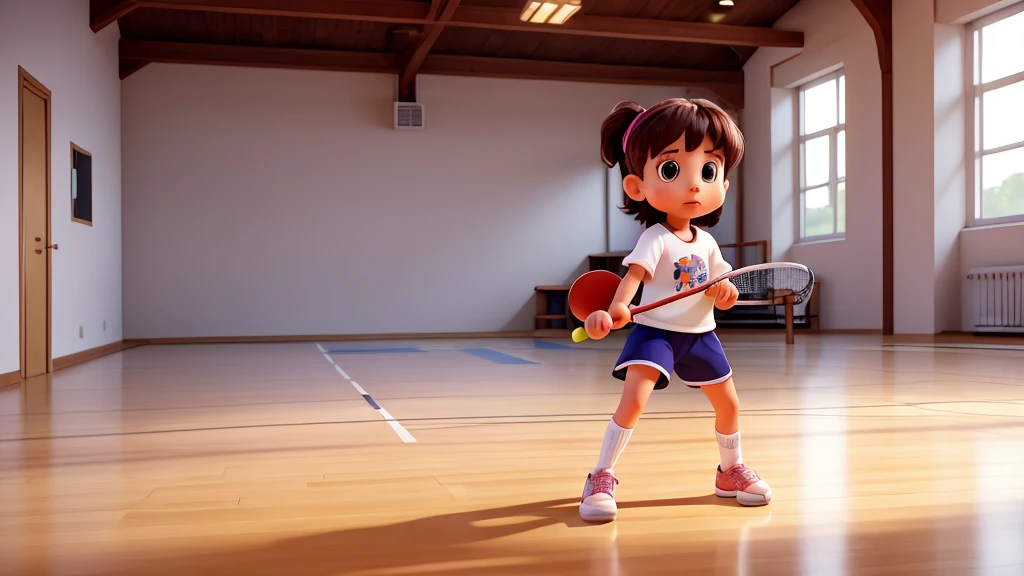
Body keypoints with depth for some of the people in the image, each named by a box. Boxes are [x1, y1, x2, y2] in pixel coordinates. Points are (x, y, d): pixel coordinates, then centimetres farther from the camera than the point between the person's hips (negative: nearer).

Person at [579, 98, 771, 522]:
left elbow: (719, 291, 11)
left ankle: (731, 471, 39)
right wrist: (616, 309, -55)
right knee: (633, 400, -23)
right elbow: (633, 275, -35)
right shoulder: (655, 239, -18)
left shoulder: (707, 242, 3)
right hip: (654, 332, -7)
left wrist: (725, 293, -14)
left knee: (728, 403, 16)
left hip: (700, 335, 7)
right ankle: (602, 478, -11)